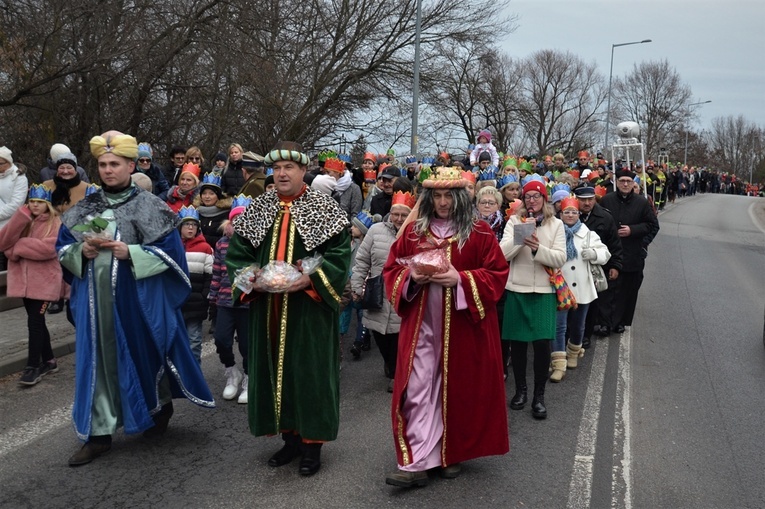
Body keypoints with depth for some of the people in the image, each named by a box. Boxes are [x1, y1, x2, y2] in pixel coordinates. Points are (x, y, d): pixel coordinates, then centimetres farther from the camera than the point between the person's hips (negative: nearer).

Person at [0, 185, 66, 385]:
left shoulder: (55, 223, -5)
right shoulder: (22, 221, 12)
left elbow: (49, 248, -22)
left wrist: (19, 245, -11)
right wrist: (21, 217, -14)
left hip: (44, 280, -6)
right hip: (24, 279, 6)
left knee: (34, 321, -9)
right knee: (36, 321, 12)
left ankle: (33, 366, -1)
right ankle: (48, 361, 24)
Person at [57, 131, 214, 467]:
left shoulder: (149, 206, -5)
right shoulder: (84, 208, 8)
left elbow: (171, 250, -7)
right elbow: (62, 248, 11)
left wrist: (130, 253, -19)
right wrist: (82, 252, -10)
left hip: (138, 300, -3)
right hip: (95, 301, 4)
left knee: (145, 353, 9)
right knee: (97, 360, 5)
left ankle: (162, 407, 35)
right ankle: (99, 433, 13)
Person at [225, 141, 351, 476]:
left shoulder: (326, 209, -4)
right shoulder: (257, 209, 8)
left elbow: (339, 256, -9)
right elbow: (236, 253, 8)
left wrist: (309, 279, -23)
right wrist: (254, 276, -11)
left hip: (310, 307, -4)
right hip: (268, 307, 4)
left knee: (310, 372, 1)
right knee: (274, 369, 10)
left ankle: (312, 443, 14)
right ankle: (290, 437, 25)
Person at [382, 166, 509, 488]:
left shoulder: (479, 232, -2)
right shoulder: (413, 230, 6)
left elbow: (497, 274, -4)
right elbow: (392, 269, 9)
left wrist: (461, 279, -18)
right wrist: (411, 276, -12)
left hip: (463, 325, -1)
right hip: (421, 325, 2)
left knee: (458, 389, 8)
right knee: (418, 390, -3)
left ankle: (453, 453, 26)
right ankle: (417, 463, 0)